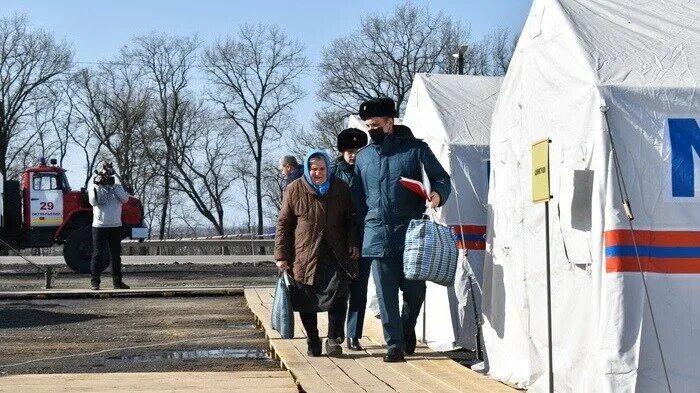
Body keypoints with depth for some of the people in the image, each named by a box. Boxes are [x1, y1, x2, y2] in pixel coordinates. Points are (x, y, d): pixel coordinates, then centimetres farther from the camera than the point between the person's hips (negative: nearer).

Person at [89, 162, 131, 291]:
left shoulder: (117, 187, 9)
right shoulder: (94, 188, 3)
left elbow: (125, 199, -9)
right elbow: (93, 202, -13)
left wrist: (113, 186, -14)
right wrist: (98, 186, -18)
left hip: (115, 226, 3)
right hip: (99, 226, -3)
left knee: (116, 255, 8)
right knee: (98, 254, -3)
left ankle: (117, 281, 14)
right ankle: (94, 282, 0)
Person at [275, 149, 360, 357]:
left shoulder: (341, 189, 4)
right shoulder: (294, 190, -1)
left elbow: (351, 221, 10)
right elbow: (284, 224, 2)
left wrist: (353, 250, 0)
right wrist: (282, 256, -2)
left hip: (335, 255, 0)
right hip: (304, 256, 0)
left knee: (338, 293, -15)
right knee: (307, 301, 4)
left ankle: (334, 339, -6)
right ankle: (313, 342, 19)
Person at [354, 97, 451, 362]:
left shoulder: (416, 148, 3)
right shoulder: (363, 156, 15)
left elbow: (441, 177, 4)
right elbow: (358, 198, 19)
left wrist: (437, 194, -21)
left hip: (410, 233, -3)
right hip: (377, 236, 3)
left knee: (414, 290, 2)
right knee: (386, 295, 1)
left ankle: (407, 329, 29)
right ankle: (394, 344, 9)